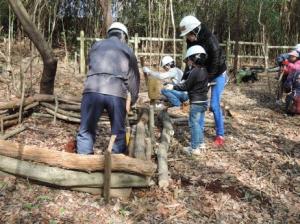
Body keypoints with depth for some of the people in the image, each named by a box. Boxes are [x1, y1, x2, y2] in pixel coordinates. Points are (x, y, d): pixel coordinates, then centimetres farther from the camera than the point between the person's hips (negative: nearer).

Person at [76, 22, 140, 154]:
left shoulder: (95, 46, 26)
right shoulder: (127, 51, 22)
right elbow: (133, 78, 23)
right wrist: (133, 99, 34)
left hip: (93, 90, 1)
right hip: (117, 93, 0)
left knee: (86, 131, 8)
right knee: (118, 133, 12)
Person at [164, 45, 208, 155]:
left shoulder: (194, 72, -20)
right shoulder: (204, 70, 6)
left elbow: (186, 86, -14)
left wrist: (173, 86, -6)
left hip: (196, 103, -9)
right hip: (204, 101, 9)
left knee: (194, 124, -1)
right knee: (199, 123, 18)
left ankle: (194, 148, 4)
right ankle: (200, 143, 29)